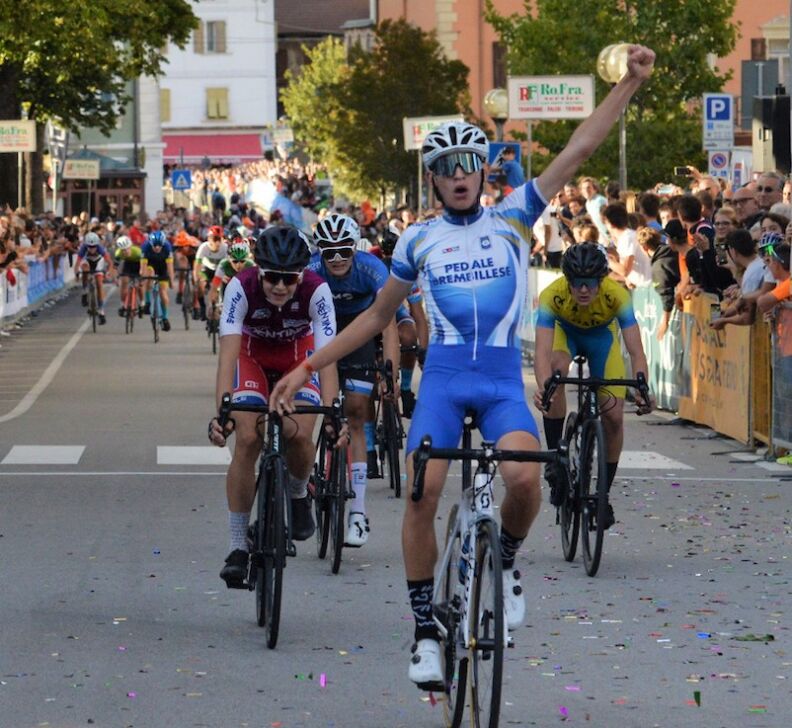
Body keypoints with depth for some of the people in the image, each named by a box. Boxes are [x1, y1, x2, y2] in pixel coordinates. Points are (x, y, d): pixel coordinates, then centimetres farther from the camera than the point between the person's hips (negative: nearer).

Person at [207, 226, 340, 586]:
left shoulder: (316, 291, -33)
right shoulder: (241, 287, -33)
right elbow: (228, 353, -40)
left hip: (299, 354, 0)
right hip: (253, 353, 0)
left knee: (299, 434, -24)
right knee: (247, 438, -19)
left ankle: (298, 494, 12)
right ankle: (238, 547, -11)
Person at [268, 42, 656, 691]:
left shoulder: (514, 218, 6)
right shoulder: (418, 241, 9)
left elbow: (577, 152, -1)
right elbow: (378, 315, 19)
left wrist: (630, 83, -8)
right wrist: (308, 367, 16)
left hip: (503, 376, -1)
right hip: (444, 375, 1)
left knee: (523, 475, -28)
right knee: (421, 495, -17)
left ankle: (506, 562, 6)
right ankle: (426, 632, -3)